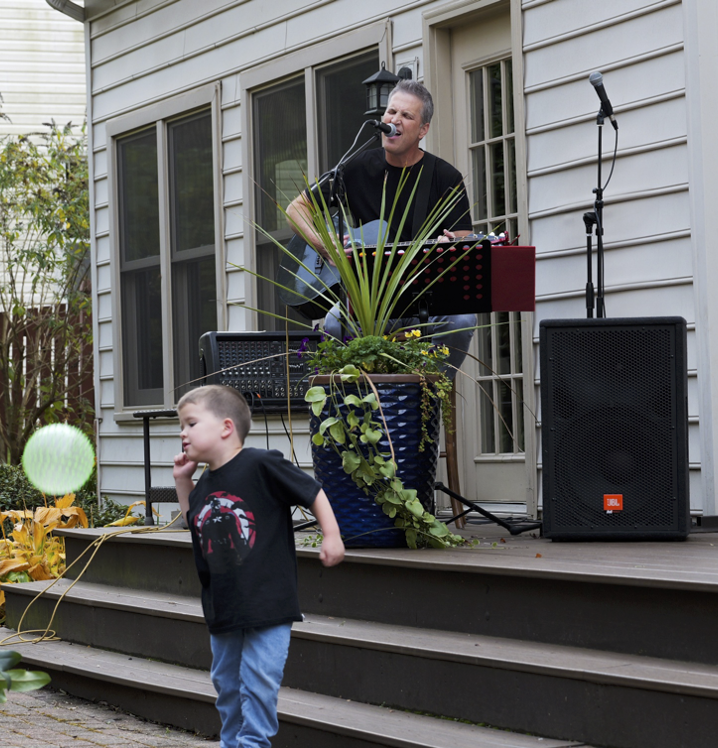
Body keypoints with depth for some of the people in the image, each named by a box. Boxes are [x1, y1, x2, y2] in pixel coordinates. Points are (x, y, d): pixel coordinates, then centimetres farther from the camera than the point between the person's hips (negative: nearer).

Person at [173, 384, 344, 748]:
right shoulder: (205, 485, 8)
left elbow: (312, 492, -8)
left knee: (258, 683, -8)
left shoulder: (261, 465, -14)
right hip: (222, 606, 8)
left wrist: (331, 536, -11)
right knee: (226, 683, 17)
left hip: (268, 603, -8)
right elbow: (195, 525, 24)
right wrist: (182, 483, 14)